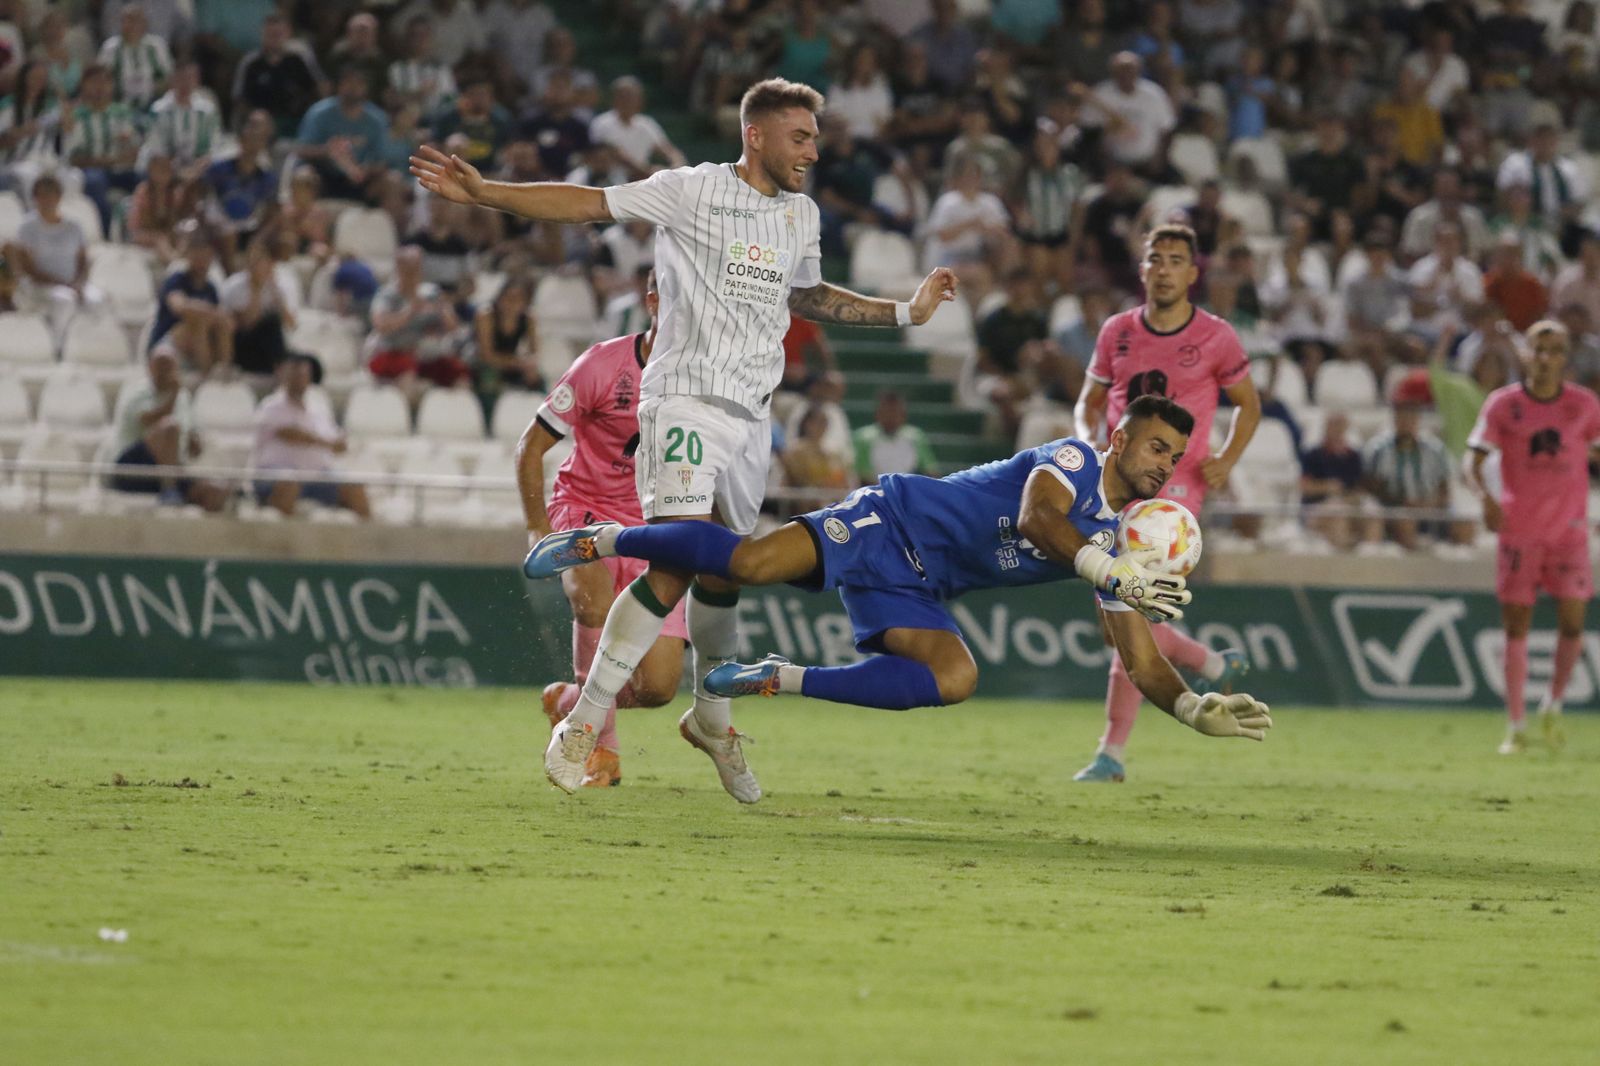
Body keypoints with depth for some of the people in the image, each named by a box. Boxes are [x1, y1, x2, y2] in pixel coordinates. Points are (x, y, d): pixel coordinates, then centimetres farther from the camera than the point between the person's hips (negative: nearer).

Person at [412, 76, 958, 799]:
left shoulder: (801, 215, 15)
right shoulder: (695, 190, -5)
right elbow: (587, 203, -9)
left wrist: (907, 312, 29)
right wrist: (484, 193, -18)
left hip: (751, 415, 7)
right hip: (685, 400, -7)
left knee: (723, 573, 12)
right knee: (679, 567, -19)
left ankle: (710, 717, 33)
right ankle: (582, 725, -14)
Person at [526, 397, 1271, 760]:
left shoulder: (1120, 545, 10)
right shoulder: (1071, 460, -9)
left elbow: (1143, 661, 9)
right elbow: (1035, 518, -32)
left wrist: (1197, 710, -7)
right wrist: (1115, 573, -41)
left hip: (917, 591, 7)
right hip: (895, 523, -7)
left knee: (953, 680, -22)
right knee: (751, 562, -27)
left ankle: (782, 681, -11)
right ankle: (603, 541, -3)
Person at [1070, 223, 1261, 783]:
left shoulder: (1216, 338, -3)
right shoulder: (1117, 332, 7)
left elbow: (1248, 403, 10)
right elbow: (1090, 400, 17)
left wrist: (1227, 458, -7)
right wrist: (1089, 441, -5)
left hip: (1174, 484, -5)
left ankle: (1112, 752, -14)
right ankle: (1212, 664, 35)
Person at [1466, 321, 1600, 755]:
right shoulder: (1503, 405, -3)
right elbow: (1474, 462, -8)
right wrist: (1486, 497, -26)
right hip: (1519, 529, -1)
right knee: (1515, 626, -1)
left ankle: (1553, 706, 19)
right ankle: (1516, 727, 6)